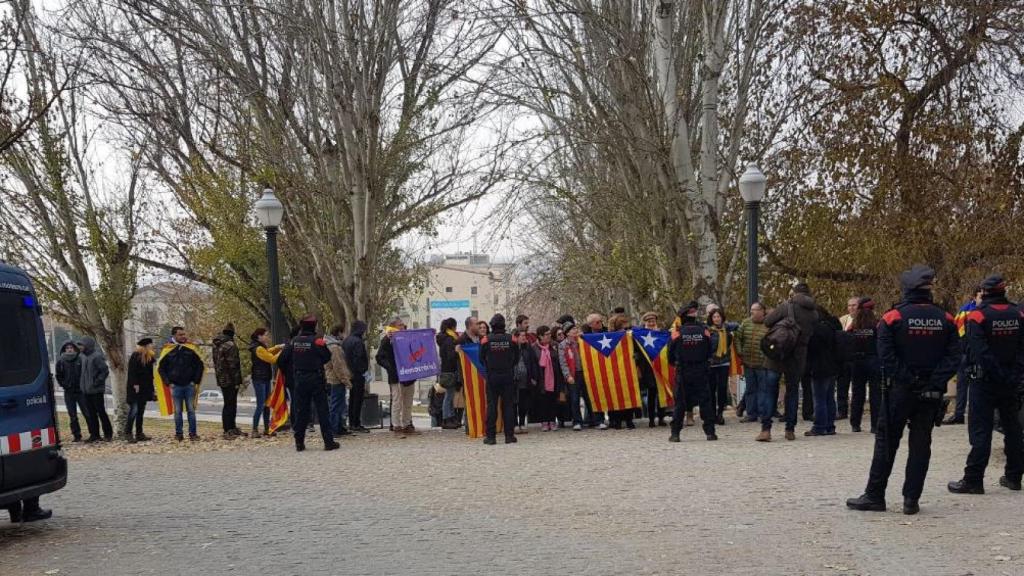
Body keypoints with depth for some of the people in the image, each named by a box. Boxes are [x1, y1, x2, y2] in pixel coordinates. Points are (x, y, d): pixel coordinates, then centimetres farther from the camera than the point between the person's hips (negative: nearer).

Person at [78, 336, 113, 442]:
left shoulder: (96, 357, -14)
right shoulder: (82, 356, 11)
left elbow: (105, 371, -18)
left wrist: (97, 382, -18)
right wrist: (82, 384, 13)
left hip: (96, 390, -8)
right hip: (86, 390, 8)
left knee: (101, 411, -2)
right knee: (90, 413, 9)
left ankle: (108, 434, 7)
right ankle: (94, 434, 15)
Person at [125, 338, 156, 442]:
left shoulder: (149, 357, 13)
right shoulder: (135, 356, -10)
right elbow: (132, 372, -15)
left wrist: (152, 388, 15)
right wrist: (135, 384, -21)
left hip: (145, 390, 8)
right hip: (135, 389, -8)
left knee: (141, 412, 10)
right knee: (134, 410, -10)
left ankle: (139, 434, 13)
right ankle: (128, 434, -6)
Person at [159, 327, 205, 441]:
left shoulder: (190, 350, 3)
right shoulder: (169, 352, 0)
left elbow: (200, 365, 9)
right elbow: (161, 369, 7)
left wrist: (196, 381, 2)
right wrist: (168, 383, 0)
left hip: (189, 386, 1)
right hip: (176, 386, 0)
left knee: (191, 410, 3)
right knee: (177, 411, 4)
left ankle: (193, 433, 7)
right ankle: (179, 434, 9)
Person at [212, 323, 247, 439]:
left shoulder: (216, 345, 11)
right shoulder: (230, 345, -16)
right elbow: (233, 364, -19)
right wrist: (237, 381, -16)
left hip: (221, 380, 9)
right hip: (230, 380, -8)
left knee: (230, 404, 16)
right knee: (229, 404, -5)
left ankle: (232, 428, 23)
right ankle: (228, 431, -4)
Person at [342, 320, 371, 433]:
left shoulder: (346, 340, 12)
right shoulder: (358, 341, -16)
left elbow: (344, 357, 14)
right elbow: (358, 359, -21)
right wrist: (364, 370, -16)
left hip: (350, 373, 9)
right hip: (358, 374, -9)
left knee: (352, 399, 15)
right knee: (358, 399, -4)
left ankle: (351, 423, 20)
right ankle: (356, 424, -2)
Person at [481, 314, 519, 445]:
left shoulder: (486, 340, -7)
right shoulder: (511, 340, -4)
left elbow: (482, 359, 1)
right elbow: (517, 359, 4)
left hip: (492, 377, -1)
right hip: (508, 376, 1)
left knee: (491, 405, 3)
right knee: (508, 405, 6)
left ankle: (490, 436, 2)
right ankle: (509, 435, 5)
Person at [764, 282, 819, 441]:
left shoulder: (787, 306, -8)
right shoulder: (814, 312, 4)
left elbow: (767, 321, -8)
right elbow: (811, 333, 6)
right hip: (799, 355, 3)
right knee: (793, 389, 16)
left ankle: (766, 428, -6)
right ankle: (790, 429, 14)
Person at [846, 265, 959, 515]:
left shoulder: (893, 317, -8)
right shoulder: (945, 319, 2)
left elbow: (887, 357, -14)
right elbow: (953, 356, -3)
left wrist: (906, 380, -9)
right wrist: (936, 382, -5)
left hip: (899, 390, -2)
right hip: (931, 392, 3)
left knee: (886, 442, 5)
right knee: (921, 444, 9)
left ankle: (874, 496, 8)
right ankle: (911, 499, 8)